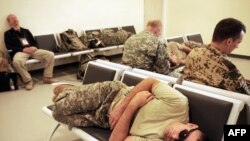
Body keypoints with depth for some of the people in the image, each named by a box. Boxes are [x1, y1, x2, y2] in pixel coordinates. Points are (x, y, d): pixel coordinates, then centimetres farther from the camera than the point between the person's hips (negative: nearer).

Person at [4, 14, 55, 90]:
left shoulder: (26, 31, 26)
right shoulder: (8, 33, 13)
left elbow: (34, 42, 21)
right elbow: (9, 47, 0)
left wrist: (34, 47, -5)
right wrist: (23, 49, -14)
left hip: (32, 50, 4)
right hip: (20, 52, -4)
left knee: (50, 54, -19)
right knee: (16, 61, -41)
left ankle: (47, 78, -13)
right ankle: (28, 80, -22)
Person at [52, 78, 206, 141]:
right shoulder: (179, 104, -33)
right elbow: (151, 81, -17)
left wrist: (133, 105, -36)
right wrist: (121, 108, -25)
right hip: (113, 91, 0)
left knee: (60, 111, 2)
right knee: (59, 108, 9)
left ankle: (68, 93, 37)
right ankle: (66, 90, 45)